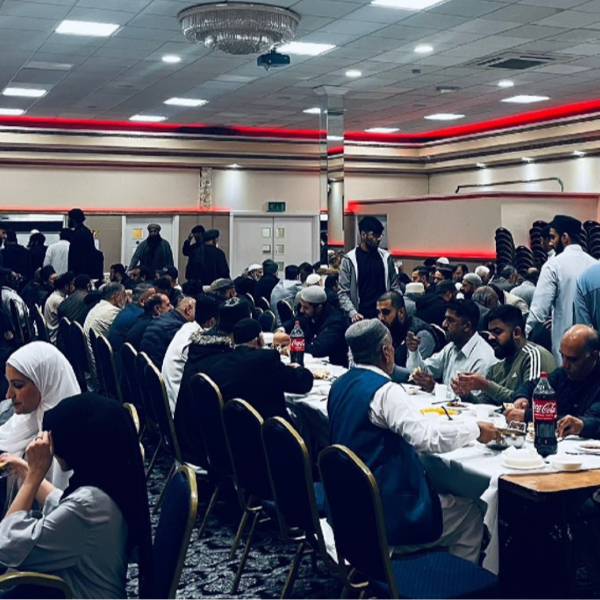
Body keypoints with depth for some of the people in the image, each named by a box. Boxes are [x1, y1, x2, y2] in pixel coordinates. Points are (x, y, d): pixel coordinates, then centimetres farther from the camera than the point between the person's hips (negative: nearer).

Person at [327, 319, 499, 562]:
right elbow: (426, 436, -28)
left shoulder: (340, 385, 4)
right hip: (383, 514, -9)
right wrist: (476, 429, -15)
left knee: (442, 496, 28)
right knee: (469, 514, 8)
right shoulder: (384, 390, -22)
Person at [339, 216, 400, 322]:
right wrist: (353, 313, -20)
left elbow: (394, 287, 11)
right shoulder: (350, 260, -4)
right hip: (361, 317, -3)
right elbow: (343, 293, -5)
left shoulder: (386, 257, 7)